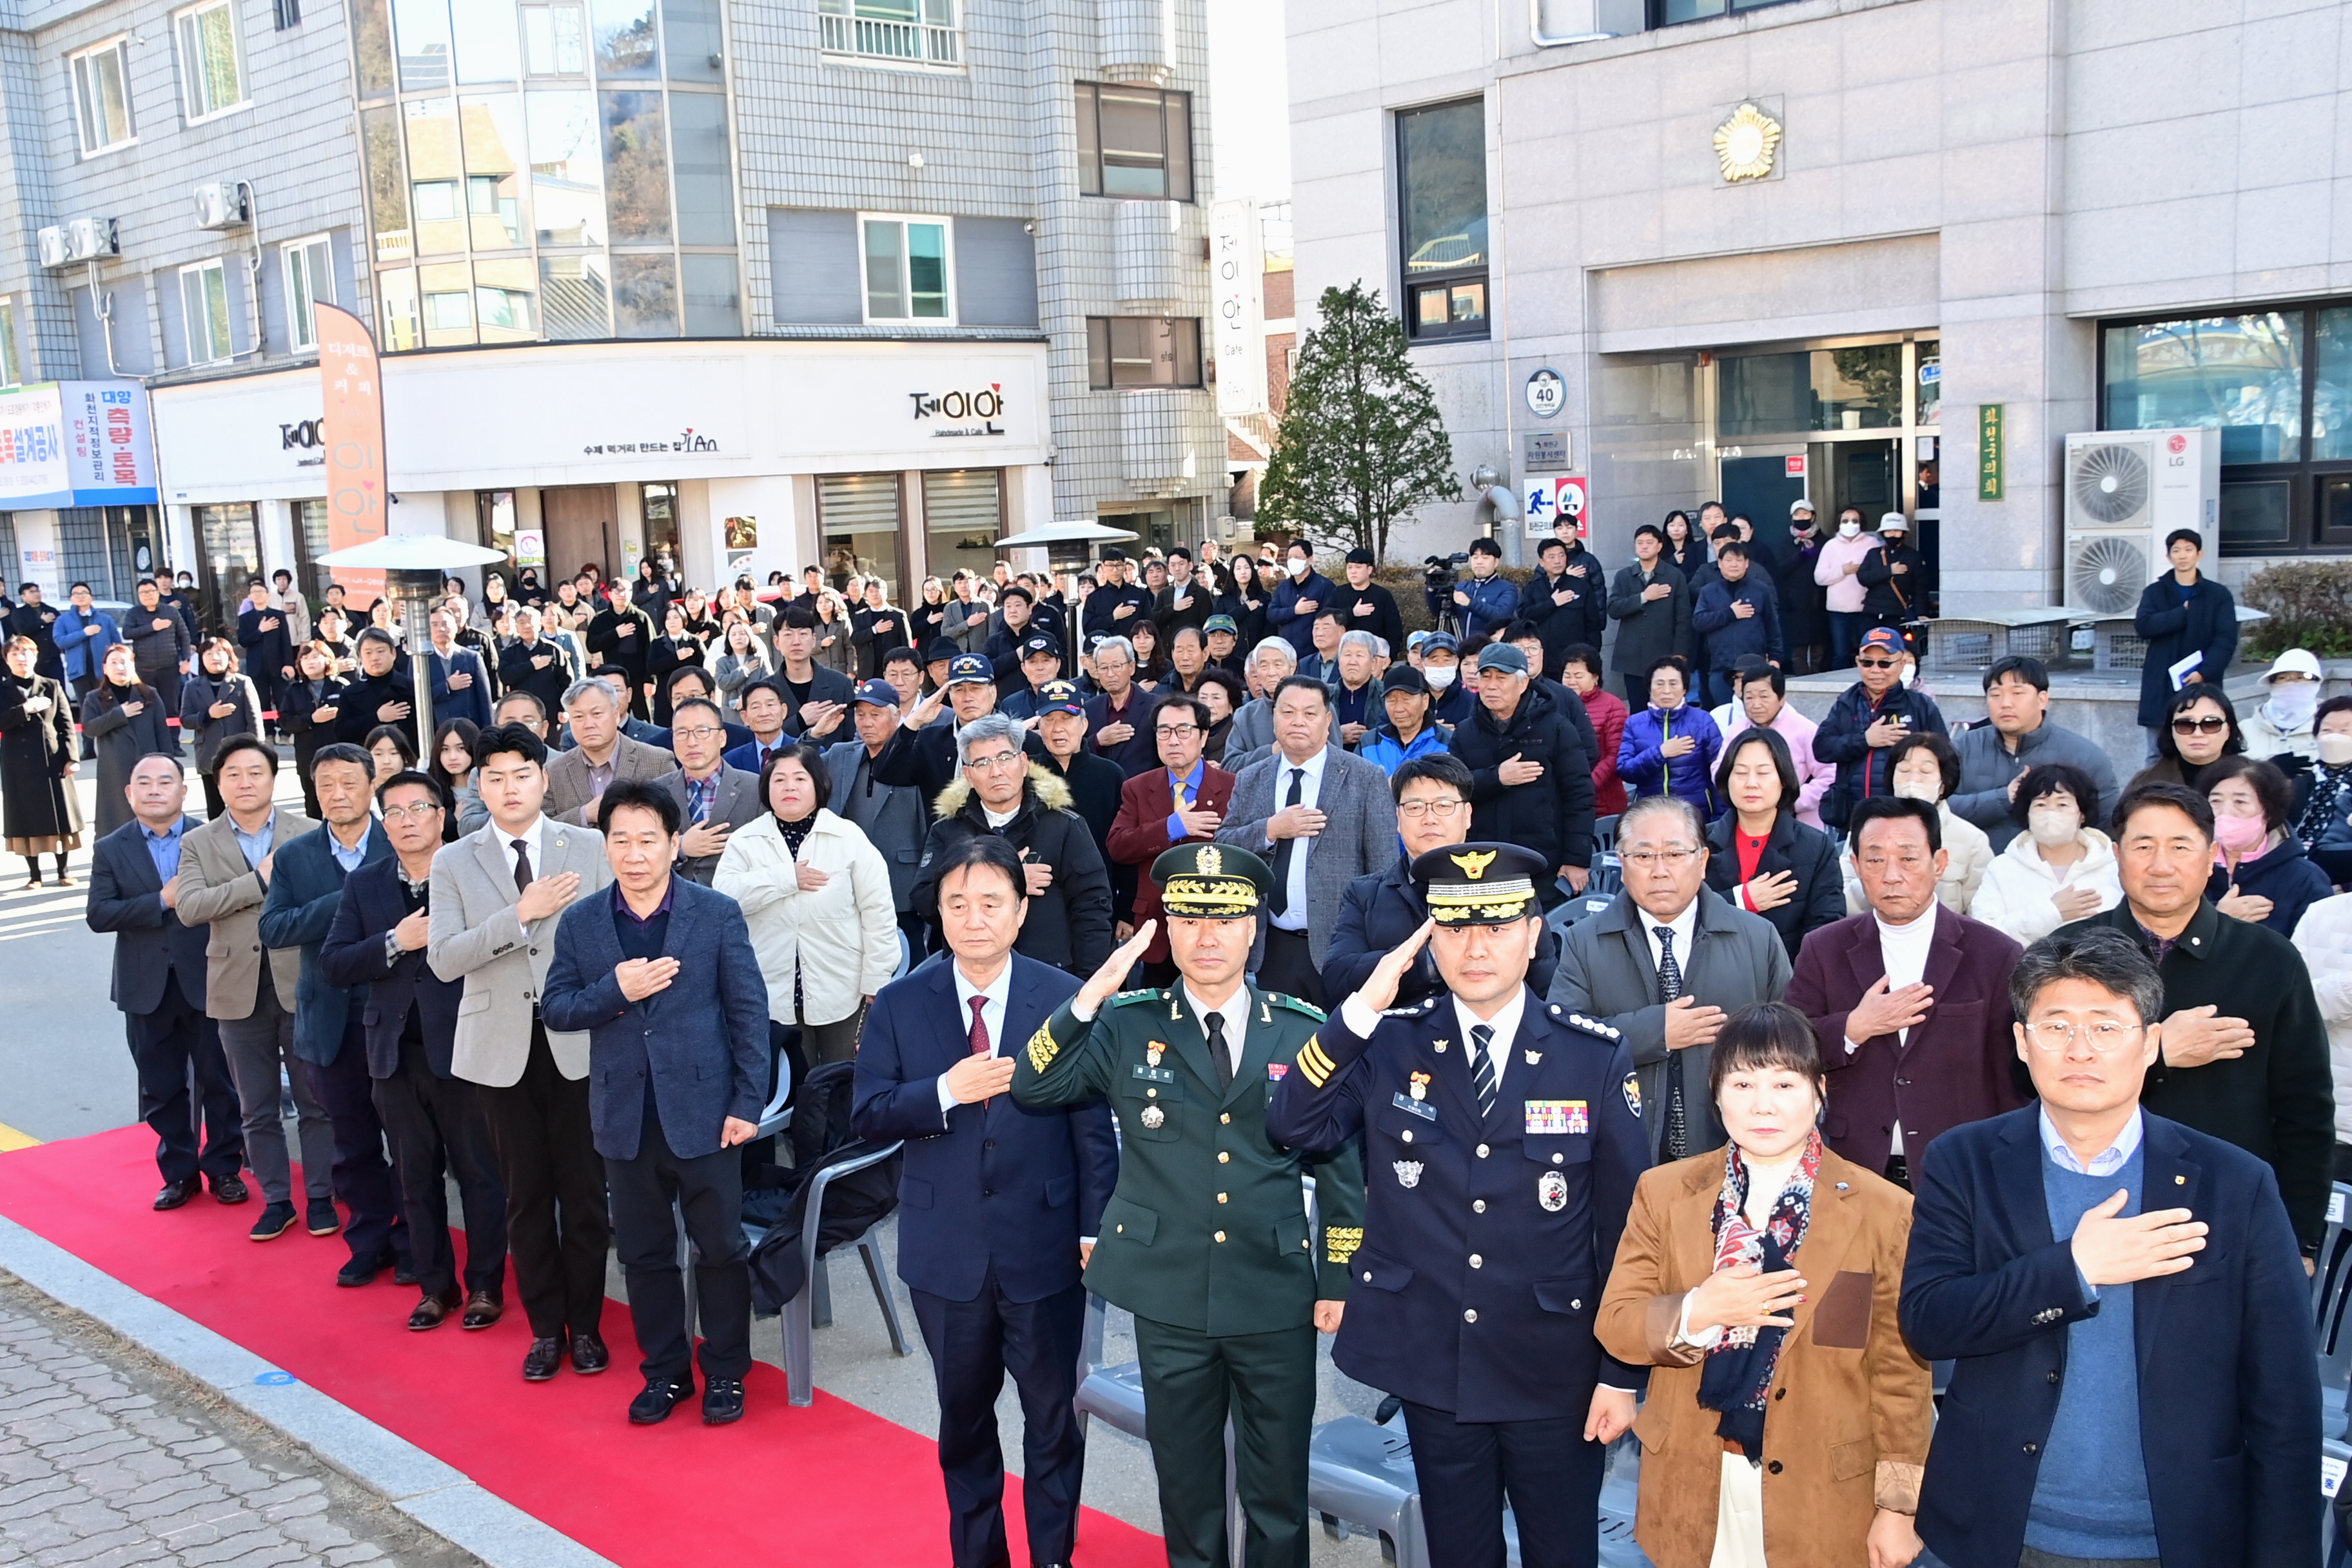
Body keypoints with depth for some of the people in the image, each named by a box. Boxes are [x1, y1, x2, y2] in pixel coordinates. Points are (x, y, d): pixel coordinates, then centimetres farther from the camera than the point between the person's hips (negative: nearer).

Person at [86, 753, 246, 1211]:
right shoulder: (110, 850, 3)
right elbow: (98, 915, -9)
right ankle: (179, 1173, 24)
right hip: (147, 989, 2)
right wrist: (162, 901, -16)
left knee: (219, 1082, 7)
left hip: (207, 982, -2)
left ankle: (225, 1169, 21)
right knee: (162, 1088, 11)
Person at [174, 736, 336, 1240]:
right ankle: (276, 1200, 22)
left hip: (301, 985, -2)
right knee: (257, 1109, 11)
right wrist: (260, 880, -16)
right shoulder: (197, 844, 5)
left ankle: (320, 1197, 18)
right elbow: (189, 907, -10)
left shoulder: (310, 834, -1)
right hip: (240, 991, 2)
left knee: (316, 1102, 6)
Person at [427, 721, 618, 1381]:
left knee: (584, 1190, 5)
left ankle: (585, 1325, 19)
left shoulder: (589, 847, 2)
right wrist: (522, 913, -17)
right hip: (502, 1047, 1)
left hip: (577, 1041, -1)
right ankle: (545, 1328, 22)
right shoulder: (454, 862, 4)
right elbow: (443, 959, -7)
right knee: (526, 1194, 9)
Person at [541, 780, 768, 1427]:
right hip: (626, 1118, 3)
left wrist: (748, 1103, -9)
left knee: (721, 1247, 6)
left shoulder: (717, 913, -5)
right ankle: (665, 1371, 28)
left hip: (702, 1111, -3)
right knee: (644, 1253, 13)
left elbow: (749, 1011, -5)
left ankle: (725, 1371, 22)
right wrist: (615, 992, -16)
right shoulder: (580, 923, 3)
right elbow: (555, 1008, 2)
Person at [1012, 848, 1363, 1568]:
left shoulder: (1303, 1030, -1)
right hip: (1170, 1299, 0)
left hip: (1278, 1299, 0)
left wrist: (1338, 1278, 3)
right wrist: (1090, 998, -22)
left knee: (1280, 1493, 12)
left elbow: (1338, 1160, 4)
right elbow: (1032, 1085, -10)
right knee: (1187, 1489, 15)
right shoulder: (1129, 1026, -2)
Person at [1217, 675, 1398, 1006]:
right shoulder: (1249, 781, 10)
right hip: (1271, 949, 3)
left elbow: (1385, 866, -3)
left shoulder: (1366, 778, -1)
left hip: (1339, 948, -3)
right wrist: (1271, 830, -11)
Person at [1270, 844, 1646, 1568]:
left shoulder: (1598, 1057, -6)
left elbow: (1625, 1224, -3)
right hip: (1432, 1369, 2)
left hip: (1555, 1373, -1)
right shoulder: (1390, 1045, -2)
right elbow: (1294, 1127, -13)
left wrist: (1622, 1374, -3)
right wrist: (1361, 1010, -21)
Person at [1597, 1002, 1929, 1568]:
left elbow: (1900, 1371, -4)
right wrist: (1697, 1311, -21)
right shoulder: (1663, 1192, -1)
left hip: (1823, 1499, -1)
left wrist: (1898, 1504, -4)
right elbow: (1614, 1325, -3)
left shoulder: (1885, 1211, -6)